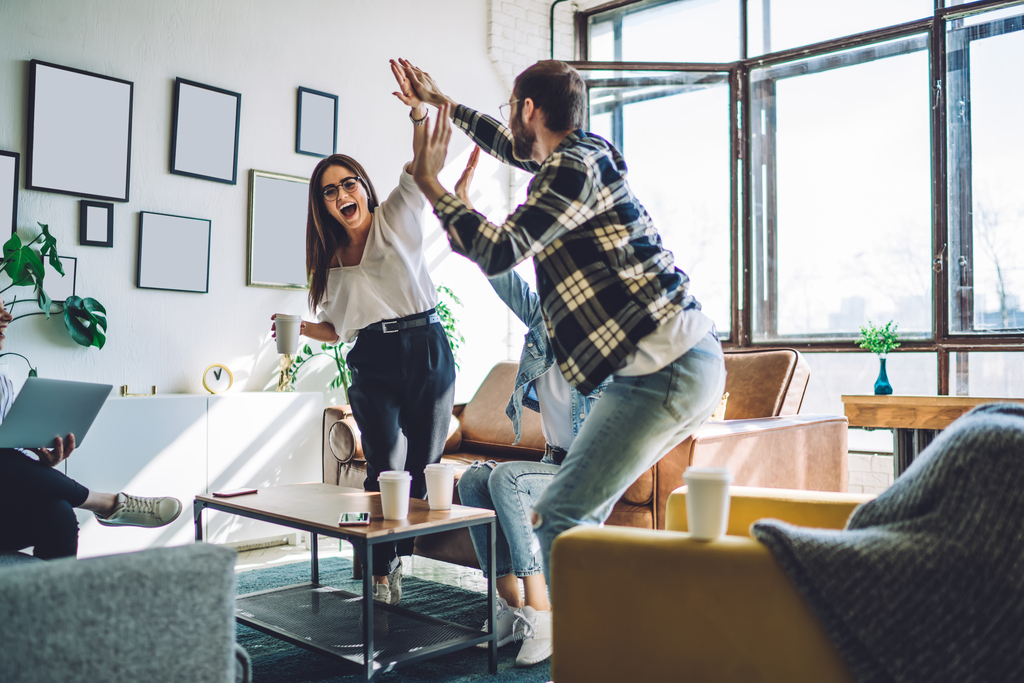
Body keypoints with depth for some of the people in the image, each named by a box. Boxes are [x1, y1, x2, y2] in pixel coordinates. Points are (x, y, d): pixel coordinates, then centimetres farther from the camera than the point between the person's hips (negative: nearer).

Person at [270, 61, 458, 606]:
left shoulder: (396, 217, 7)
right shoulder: (331, 261, 16)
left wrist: (418, 111, -27)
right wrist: (298, 328, 4)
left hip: (428, 350, -1)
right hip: (373, 365, 2)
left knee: (423, 467, 3)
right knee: (385, 469, -9)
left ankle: (400, 555, 21)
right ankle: (381, 574, 3)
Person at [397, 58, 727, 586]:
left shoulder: (573, 170, -11)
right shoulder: (588, 151, 19)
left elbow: (500, 251, -21)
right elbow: (513, 146, 38)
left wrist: (429, 184, -10)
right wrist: (441, 102, 48)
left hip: (665, 369, -10)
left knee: (559, 515, -11)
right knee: (579, 511, 13)